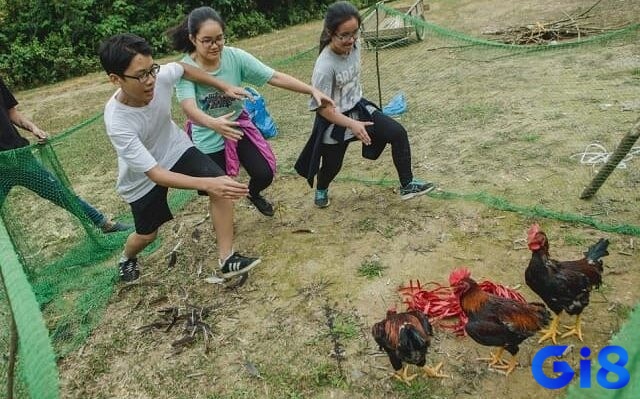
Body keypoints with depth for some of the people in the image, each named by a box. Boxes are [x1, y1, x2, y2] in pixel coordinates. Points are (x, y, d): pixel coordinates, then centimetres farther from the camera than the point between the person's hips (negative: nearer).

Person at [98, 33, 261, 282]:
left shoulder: (162, 76, -27)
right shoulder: (117, 123, -38)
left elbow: (184, 68, -1)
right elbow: (155, 174, -38)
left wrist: (225, 87, 1)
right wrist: (206, 183, -49)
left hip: (175, 148, 4)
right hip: (143, 178, -3)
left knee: (222, 186, -20)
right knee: (147, 234, 12)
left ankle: (227, 259, -9)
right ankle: (127, 258, 50)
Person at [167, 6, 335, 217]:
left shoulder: (235, 57, -18)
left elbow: (275, 77, -18)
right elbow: (190, 109, -38)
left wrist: (312, 91, -26)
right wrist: (213, 123, -60)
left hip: (238, 126, 2)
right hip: (208, 138, -2)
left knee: (265, 174, -2)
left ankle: (253, 194, 37)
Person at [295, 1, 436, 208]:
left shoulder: (354, 46, -11)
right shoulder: (324, 66, -31)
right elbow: (321, 107, -25)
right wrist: (352, 124, -28)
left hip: (358, 108, 6)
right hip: (334, 123, -6)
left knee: (398, 133, -7)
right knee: (332, 166, 13)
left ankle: (407, 185, 6)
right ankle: (321, 191, 49)